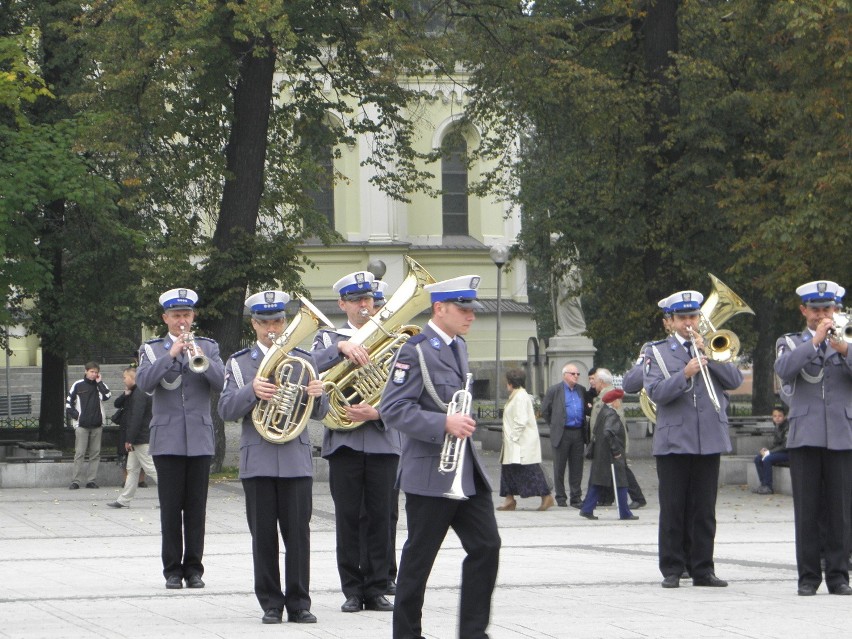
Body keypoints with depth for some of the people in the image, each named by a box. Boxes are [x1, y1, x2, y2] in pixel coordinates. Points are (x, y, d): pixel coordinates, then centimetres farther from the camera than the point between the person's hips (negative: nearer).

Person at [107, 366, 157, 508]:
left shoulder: (140, 395, -18)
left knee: (151, 469, -9)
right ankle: (123, 500, 14)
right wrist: (126, 394, -2)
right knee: (132, 469, 11)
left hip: (142, 440, -11)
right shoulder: (133, 393, 15)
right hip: (137, 440, 11)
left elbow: (136, 418, -24)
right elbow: (117, 404, 17)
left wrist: (129, 440, -24)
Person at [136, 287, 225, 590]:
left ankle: (194, 568, 6)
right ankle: (173, 570, 3)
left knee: (196, 509, 1)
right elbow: (144, 382, -10)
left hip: (200, 439, 1)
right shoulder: (152, 350, 8)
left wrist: (201, 358, -16)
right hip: (167, 439, -1)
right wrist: (171, 354, -17)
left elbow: (221, 382, -2)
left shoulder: (208, 347, 12)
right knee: (171, 509, -2)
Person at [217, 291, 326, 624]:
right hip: (258, 460, 0)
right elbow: (226, 410, -2)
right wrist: (251, 391, -20)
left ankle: (299, 603, 2)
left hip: (296, 459, 0)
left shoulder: (303, 360, 12)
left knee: (298, 533, -3)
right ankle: (271, 603, 6)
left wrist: (317, 396, -14)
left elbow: (319, 413, 9)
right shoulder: (239, 363, 9)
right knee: (263, 534, 0)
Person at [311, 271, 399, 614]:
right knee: (348, 517, 0)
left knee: (380, 516, 1)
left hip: (383, 440, 1)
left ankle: (376, 589, 7)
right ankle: (352, 590, 6)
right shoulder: (329, 338, 9)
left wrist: (377, 413, -13)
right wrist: (342, 347, -27)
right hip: (343, 441, -1)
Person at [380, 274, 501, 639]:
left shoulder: (459, 346, 14)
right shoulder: (415, 352, -14)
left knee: (486, 546, 1)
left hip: (466, 471, 8)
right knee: (419, 556, 0)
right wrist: (444, 424, -25)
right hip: (430, 475, -8)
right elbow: (393, 410, -20)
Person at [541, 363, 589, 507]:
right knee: (559, 468, 2)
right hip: (562, 434, -4)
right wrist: (554, 424, 4)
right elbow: (545, 410, 4)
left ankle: (576, 498, 9)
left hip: (578, 433, 4)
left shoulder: (581, 390, 12)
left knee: (577, 468, 4)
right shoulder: (554, 390, -2)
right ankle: (560, 497, 9)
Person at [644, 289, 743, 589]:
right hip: (673, 440, -2)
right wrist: (684, 374, -21)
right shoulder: (658, 352, 6)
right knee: (673, 509, -1)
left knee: (704, 510, 3)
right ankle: (672, 570, 3)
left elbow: (735, 380, -1)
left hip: (709, 440, 2)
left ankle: (702, 569, 7)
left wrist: (707, 353, -8)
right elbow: (656, 393, -7)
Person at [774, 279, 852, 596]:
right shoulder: (790, 343, 12)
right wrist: (815, 341, -14)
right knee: (807, 510, -3)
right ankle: (808, 576, 2)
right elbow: (784, 371, -10)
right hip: (804, 437, -1)